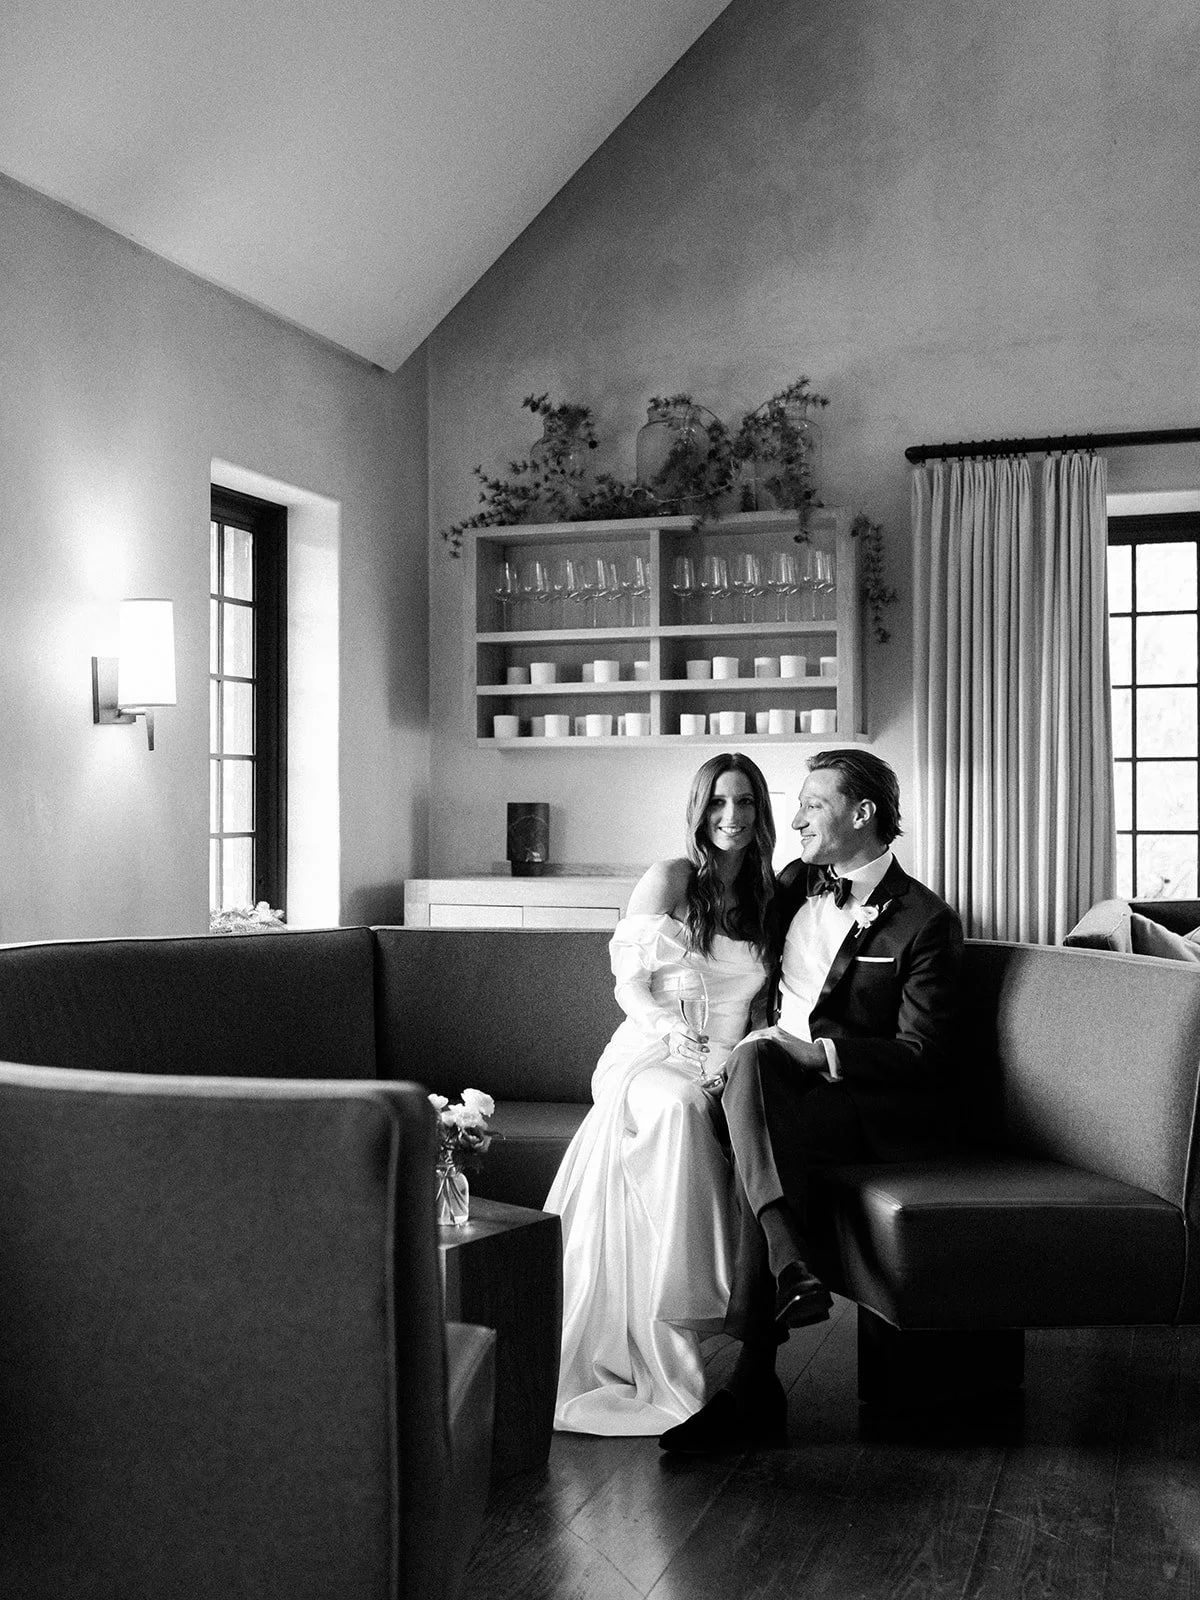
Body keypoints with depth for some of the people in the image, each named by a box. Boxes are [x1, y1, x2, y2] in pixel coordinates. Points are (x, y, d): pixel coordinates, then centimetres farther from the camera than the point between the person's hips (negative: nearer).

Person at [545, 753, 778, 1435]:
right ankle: (666, 1360, -38)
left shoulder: (769, 896, 16)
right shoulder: (671, 879, 4)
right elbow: (629, 986, -1)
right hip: (651, 1055, -3)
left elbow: (765, 1007, 17)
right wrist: (677, 1031, -20)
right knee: (680, 1108, -39)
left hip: (726, 1071, 3)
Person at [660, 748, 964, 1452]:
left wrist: (817, 1050, -22)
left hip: (884, 1108, -5)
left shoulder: (926, 920, -4)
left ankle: (754, 1387, -31)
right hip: (789, 1082, 5)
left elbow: (921, 1056, -11)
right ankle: (792, 1268, -42)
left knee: (771, 1140, -32)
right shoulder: (797, 885, 15)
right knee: (754, 1056, -30)